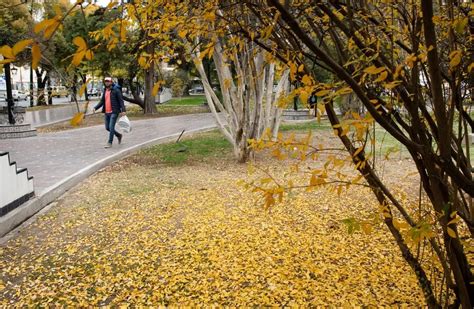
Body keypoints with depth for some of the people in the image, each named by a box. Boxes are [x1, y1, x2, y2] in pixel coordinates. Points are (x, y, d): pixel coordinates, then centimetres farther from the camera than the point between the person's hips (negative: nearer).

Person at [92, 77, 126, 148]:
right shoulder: (105, 91, 14)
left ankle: (110, 142, -1)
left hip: (114, 112, -7)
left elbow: (121, 100, -11)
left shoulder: (116, 90, -6)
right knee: (107, 128, 11)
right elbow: (102, 101, 17)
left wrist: (123, 110, -21)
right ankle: (119, 135, 32)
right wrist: (95, 108, 3)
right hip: (106, 112, 7)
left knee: (111, 127, -9)